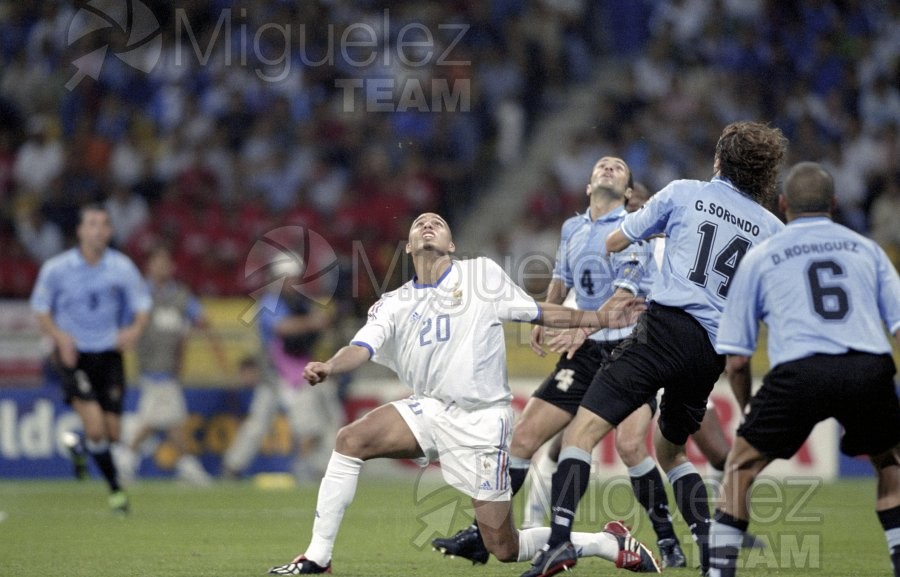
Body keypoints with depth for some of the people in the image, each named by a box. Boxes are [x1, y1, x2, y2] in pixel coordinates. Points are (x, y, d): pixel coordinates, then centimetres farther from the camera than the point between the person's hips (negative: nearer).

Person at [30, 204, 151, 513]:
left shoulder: (123, 267, -4)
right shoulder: (56, 268, -8)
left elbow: (142, 305, 6)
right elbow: (41, 309, 3)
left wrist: (134, 329, -16)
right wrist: (59, 336, -16)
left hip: (109, 354, 3)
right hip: (74, 355, -3)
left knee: (112, 431, 2)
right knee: (95, 426, -18)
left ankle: (80, 446, 37)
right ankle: (115, 487, 1)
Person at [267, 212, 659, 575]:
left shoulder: (480, 274, 2)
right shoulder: (394, 305, 5)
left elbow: (539, 313, 11)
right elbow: (362, 348, -11)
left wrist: (602, 319, 4)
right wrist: (327, 368, -33)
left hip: (480, 421, -3)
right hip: (428, 410, 3)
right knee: (350, 440, -21)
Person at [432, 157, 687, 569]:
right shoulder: (572, 229, 13)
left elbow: (623, 296, -19)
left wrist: (583, 329, -32)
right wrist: (544, 322, 17)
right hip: (585, 353, 6)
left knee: (630, 444, -25)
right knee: (523, 437, 0)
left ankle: (667, 542, -10)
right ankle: (483, 535, 11)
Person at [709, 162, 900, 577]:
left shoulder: (759, 258, 19)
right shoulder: (866, 249, 23)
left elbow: (736, 358, 17)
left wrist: (748, 408, 31)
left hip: (799, 372, -2)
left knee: (740, 467, 17)